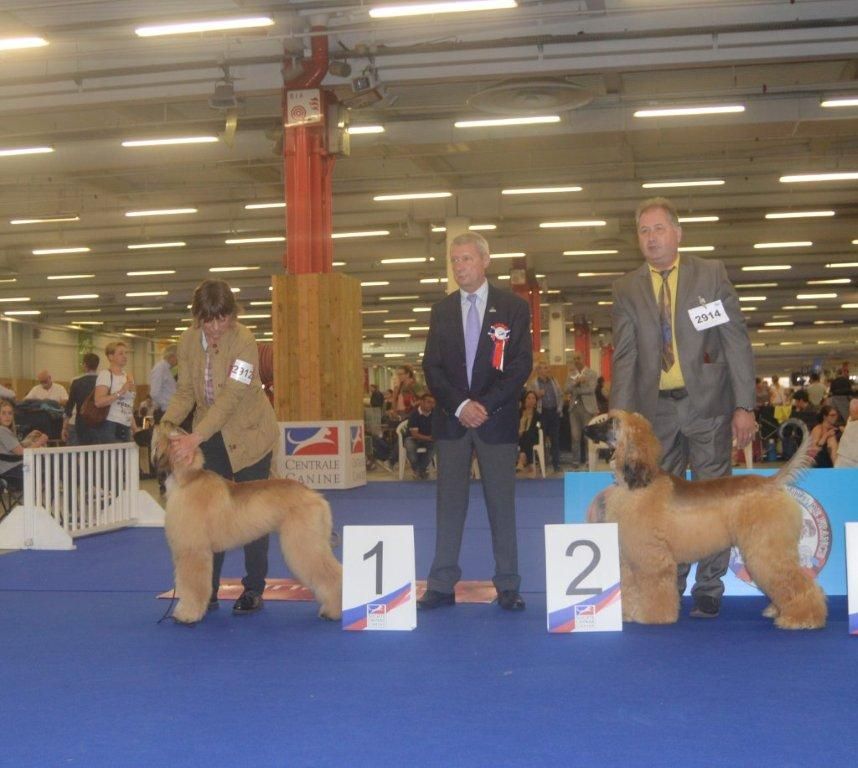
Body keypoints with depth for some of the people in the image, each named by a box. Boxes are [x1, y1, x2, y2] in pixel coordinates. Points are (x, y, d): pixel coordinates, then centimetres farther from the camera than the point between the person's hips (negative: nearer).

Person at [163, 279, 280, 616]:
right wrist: (166, 424, -20)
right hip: (211, 436, 5)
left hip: (248, 434, -5)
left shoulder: (244, 341, -24)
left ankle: (253, 590, 14)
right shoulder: (188, 341, -6)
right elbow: (185, 392, -1)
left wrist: (194, 438, -37)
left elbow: (230, 398, -30)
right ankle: (207, 591, 8)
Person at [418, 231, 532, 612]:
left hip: (497, 419, -2)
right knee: (449, 503, 3)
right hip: (451, 420, 2)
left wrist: (486, 406, -13)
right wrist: (460, 405, -10)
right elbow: (432, 367, 4)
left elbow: (521, 365, -4)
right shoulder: (442, 311, 10)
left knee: (501, 503, 2)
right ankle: (442, 585, 6)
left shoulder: (513, 308, 2)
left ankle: (507, 587, 8)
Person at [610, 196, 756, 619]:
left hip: (707, 403, -2)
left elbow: (736, 341, -1)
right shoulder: (626, 288, 7)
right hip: (656, 409, 2)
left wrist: (744, 405, -8)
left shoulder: (711, 273, 3)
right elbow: (624, 357, 2)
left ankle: (709, 589, 14)